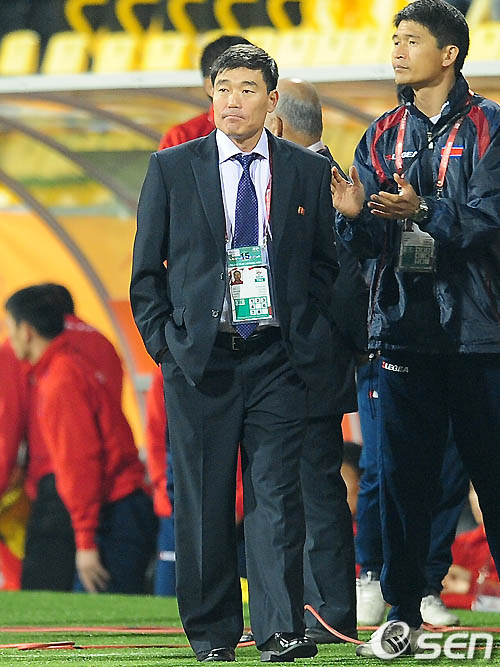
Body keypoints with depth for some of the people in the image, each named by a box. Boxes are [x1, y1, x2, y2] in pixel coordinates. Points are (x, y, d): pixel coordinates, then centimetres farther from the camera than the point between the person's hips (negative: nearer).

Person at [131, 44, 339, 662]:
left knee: (277, 493, -7)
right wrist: (163, 340, 0)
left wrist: (308, 332, 2)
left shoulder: (310, 171, 7)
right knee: (204, 499, 2)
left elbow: (326, 261, 14)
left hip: (278, 357, 0)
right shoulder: (171, 169, 6)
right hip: (199, 356, 0)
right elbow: (146, 268, 9)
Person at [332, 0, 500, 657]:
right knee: (402, 473, 3)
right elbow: (369, 243, 9)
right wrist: (354, 214, -13)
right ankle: (402, 614, 9)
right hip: (404, 326, 4)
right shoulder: (383, 137, 14)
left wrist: (423, 210, -27)